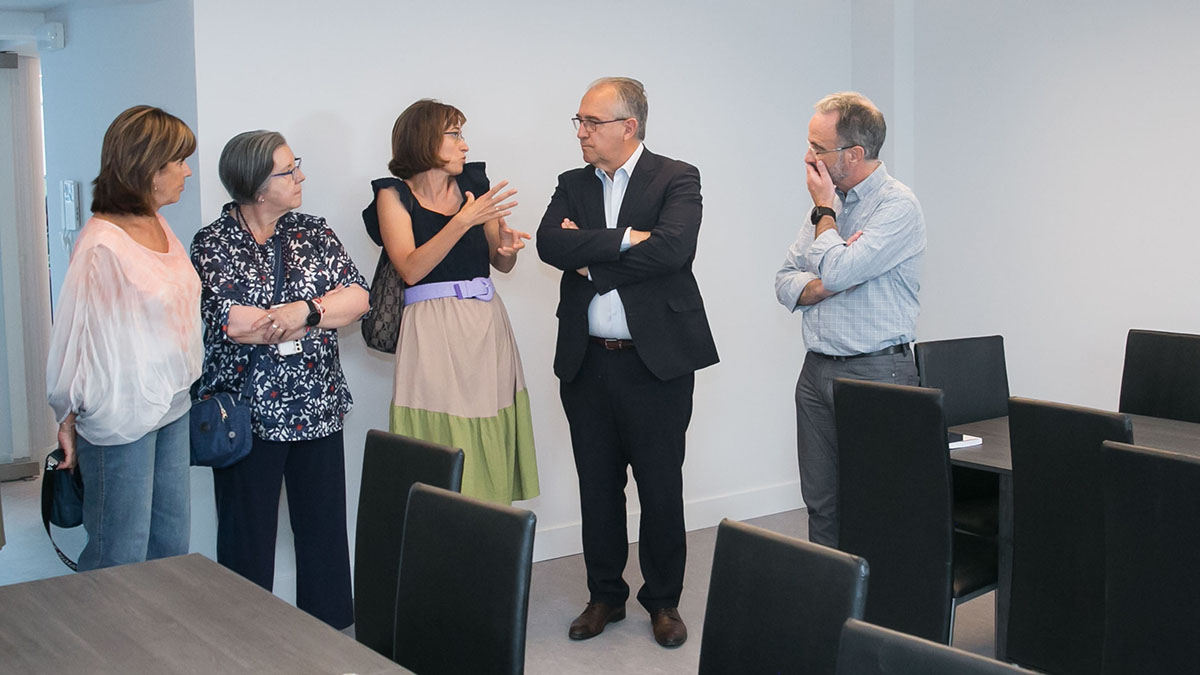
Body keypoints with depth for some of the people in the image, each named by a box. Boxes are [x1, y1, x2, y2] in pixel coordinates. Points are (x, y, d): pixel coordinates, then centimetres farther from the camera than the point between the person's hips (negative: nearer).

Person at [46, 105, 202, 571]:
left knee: (173, 548, 15)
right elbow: (75, 333, -12)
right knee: (120, 562, 4)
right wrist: (68, 418, -4)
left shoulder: (159, 227, 6)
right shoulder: (102, 244, -18)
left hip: (172, 407, 8)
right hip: (121, 418, -8)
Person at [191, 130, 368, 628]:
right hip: (247, 413, -3)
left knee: (323, 526, 10)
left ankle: (329, 632, 23)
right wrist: (327, 313, -12)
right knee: (248, 534, 7)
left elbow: (358, 295, -3)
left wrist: (305, 311, -22)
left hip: (317, 409, 4)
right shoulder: (213, 244, -5)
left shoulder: (313, 233, 7)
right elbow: (232, 321, -19)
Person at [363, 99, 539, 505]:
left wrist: (508, 244, -5)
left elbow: (502, 264, 18)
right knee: (443, 455, -5)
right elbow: (411, 269, -12)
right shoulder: (394, 195, 2)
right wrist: (464, 221, -18)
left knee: (492, 451, 3)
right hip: (433, 332, -4)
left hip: (487, 324, 4)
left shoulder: (474, 186, 12)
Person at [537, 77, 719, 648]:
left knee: (661, 487, 6)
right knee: (597, 486, 12)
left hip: (656, 360, -4)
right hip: (586, 361, 4)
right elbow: (550, 244, -7)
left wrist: (590, 258, -11)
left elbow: (673, 248, -20)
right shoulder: (573, 185, 11)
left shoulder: (677, 179, -2)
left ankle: (663, 601, 23)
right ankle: (605, 595, 28)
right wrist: (624, 240, -16)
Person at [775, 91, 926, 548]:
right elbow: (785, 282, 12)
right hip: (817, 370, 7)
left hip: (875, 372, -7)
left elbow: (837, 271, -22)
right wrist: (826, 285, -10)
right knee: (821, 504, 9)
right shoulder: (830, 202, 14)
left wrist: (825, 209, -6)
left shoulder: (898, 206, -10)